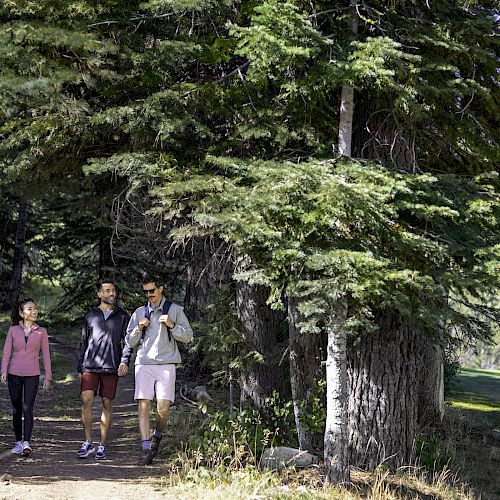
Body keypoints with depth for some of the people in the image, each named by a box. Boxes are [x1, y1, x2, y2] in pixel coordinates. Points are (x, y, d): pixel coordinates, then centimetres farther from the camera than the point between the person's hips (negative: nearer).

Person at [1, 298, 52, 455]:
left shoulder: (41, 332, 4)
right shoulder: (13, 330, 4)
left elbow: (46, 355, 6)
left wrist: (48, 377, 2)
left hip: (32, 376, -1)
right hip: (14, 374, 1)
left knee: (27, 408, -15)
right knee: (16, 410, 7)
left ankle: (26, 443, -21)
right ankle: (18, 442, 18)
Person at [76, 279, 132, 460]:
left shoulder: (122, 316, 10)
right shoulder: (90, 315, 12)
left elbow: (127, 341, 5)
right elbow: (83, 343, 16)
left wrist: (125, 361, -12)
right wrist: (80, 368, 12)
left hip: (111, 368, 0)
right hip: (90, 366, 0)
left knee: (107, 404, 2)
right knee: (86, 401, -12)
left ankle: (102, 445, 9)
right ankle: (88, 442, -2)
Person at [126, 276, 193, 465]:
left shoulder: (174, 310, 9)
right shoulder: (139, 313, 15)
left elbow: (187, 336, 6)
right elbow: (130, 342, 17)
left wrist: (172, 325, -9)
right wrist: (139, 328, -1)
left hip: (166, 364, -2)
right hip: (144, 364, 2)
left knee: (163, 407, -10)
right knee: (143, 405, -9)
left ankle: (157, 436, 19)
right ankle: (146, 450, -7)